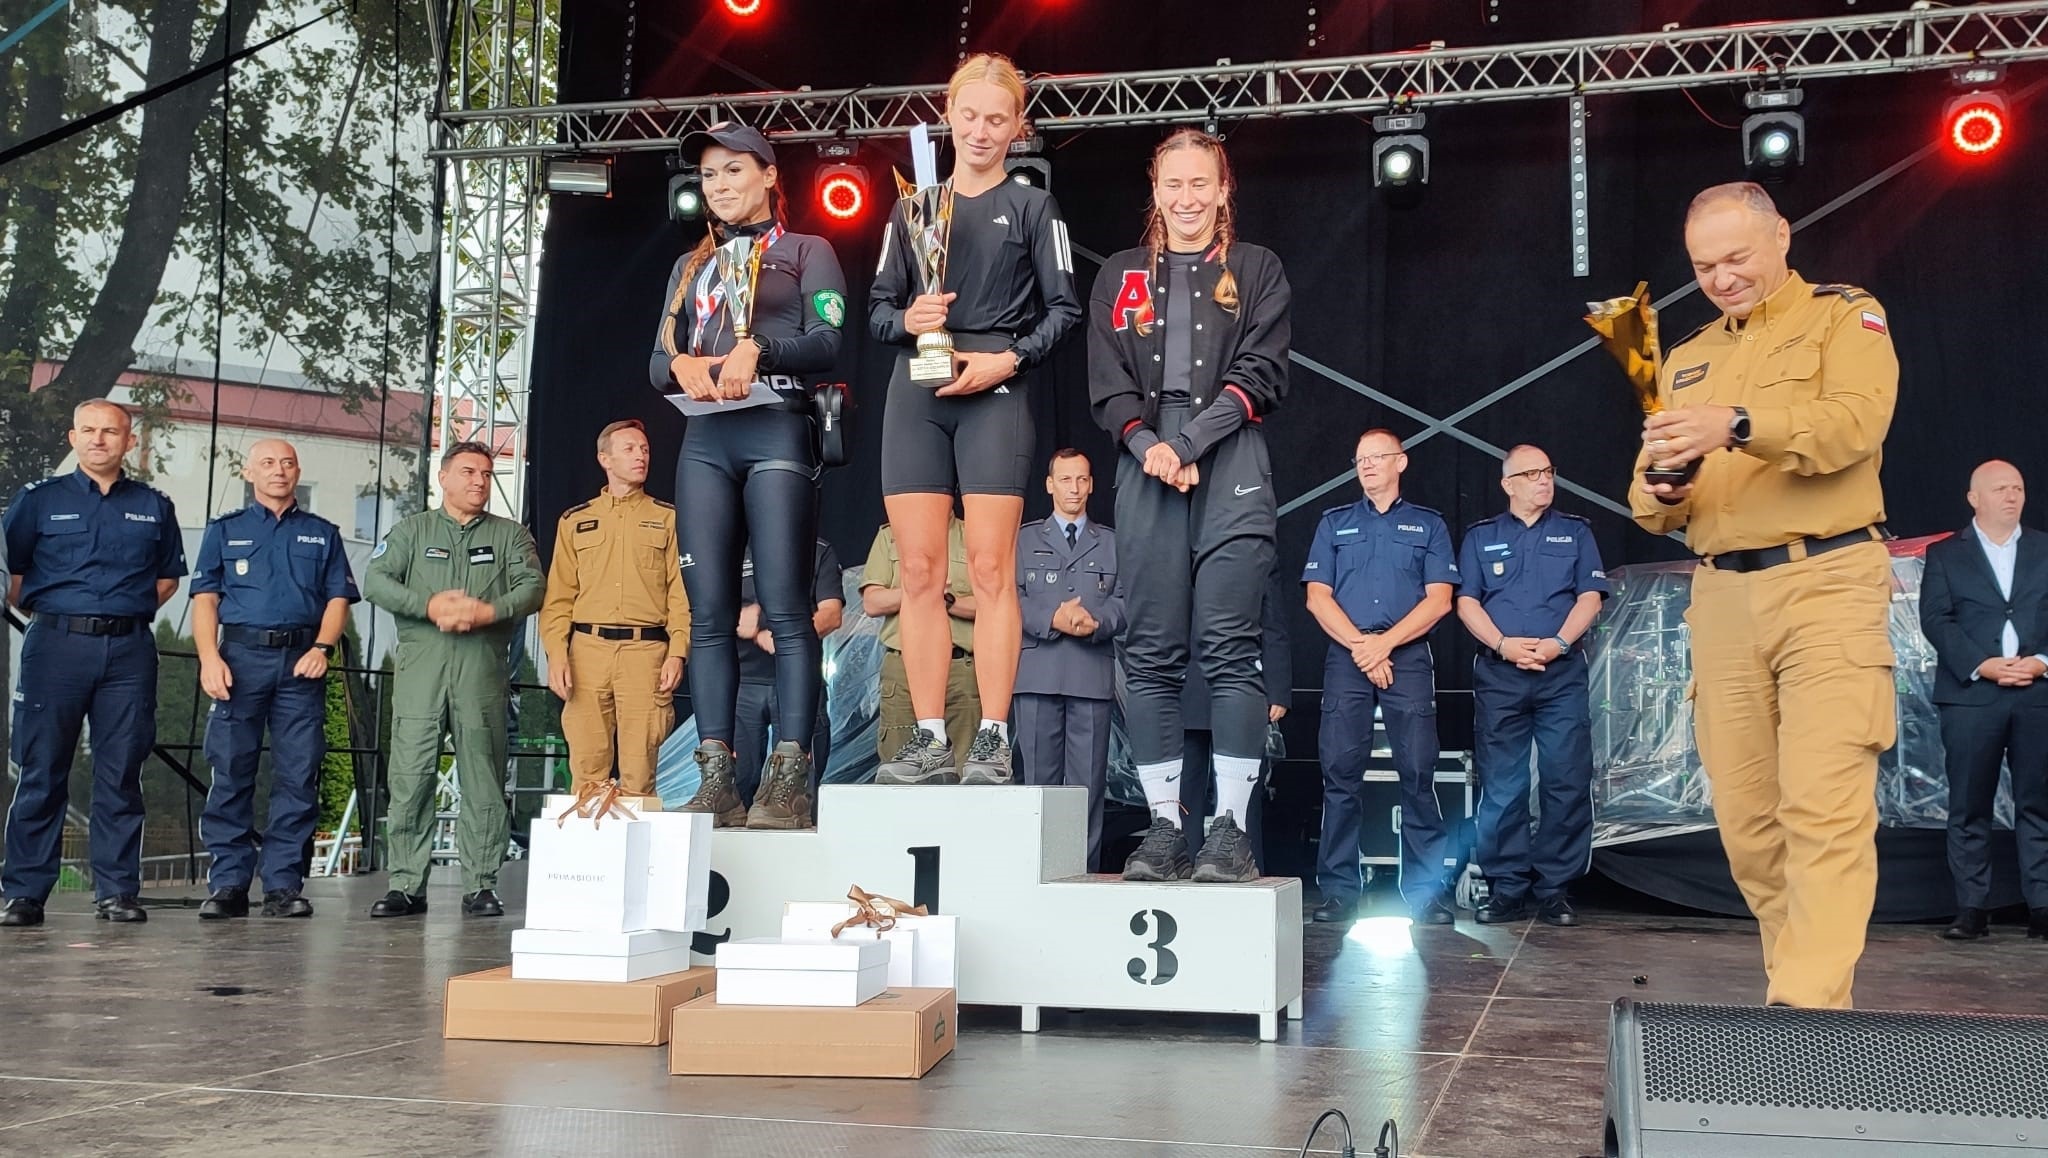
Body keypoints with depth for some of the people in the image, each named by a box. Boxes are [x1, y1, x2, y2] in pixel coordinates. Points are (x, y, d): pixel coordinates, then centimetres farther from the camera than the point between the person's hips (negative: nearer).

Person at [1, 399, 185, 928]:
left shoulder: (154, 507, 11)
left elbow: (168, 576, 20)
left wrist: (129, 613, 11)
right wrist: (53, 615, 7)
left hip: (130, 650, 2)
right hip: (56, 645, -1)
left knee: (121, 774, 3)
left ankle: (116, 890, 9)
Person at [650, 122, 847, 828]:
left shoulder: (806, 251, 11)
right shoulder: (691, 266, 25)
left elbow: (829, 342, -2)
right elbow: (657, 361, 17)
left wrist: (757, 347, -17)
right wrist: (680, 363, -6)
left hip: (778, 433, -5)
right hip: (705, 440, 5)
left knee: (785, 608, -11)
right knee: (709, 613, -2)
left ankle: (790, 781, -13)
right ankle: (716, 782, -3)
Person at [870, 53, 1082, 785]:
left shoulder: (1032, 208, 10)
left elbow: (1063, 309, 3)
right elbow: (878, 308, 14)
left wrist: (1009, 361, -12)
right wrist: (906, 321, -8)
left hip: (995, 395, -3)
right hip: (917, 395, 3)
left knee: (990, 569, -8)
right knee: (919, 571, -2)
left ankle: (993, 741, -7)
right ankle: (930, 739, 1)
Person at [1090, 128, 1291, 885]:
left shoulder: (1257, 270, 13)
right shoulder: (1121, 277, 19)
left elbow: (1261, 375, 1)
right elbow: (1107, 386, 9)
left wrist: (1189, 442, -10)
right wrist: (1150, 446, -9)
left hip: (1230, 470, -2)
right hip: (1146, 470, 2)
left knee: (1229, 646, -8)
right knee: (1150, 653, -1)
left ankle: (1231, 827, -6)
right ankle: (1163, 824, 3)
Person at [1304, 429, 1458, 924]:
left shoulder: (1428, 525, 14)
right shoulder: (1334, 523, 17)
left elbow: (1439, 599, 3)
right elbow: (1318, 597, 7)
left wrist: (1385, 643, -9)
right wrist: (1360, 646, -7)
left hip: (1408, 658, -1)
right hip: (1346, 657, 1)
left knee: (1418, 772, -7)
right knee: (1341, 772, -4)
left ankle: (1427, 892, -3)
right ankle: (1339, 890, 0)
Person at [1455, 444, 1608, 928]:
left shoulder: (1575, 532, 14)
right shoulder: (1480, 537, 14)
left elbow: (1590, 597, 5)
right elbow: (1467, 602, 6)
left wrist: (1557, 643, -11)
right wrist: (1504, 645, -10)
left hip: (1562, 673, 0)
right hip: (1498, 674, 0)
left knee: (1567, 782, -4)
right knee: (1500, 786, -1)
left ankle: (1555, 889, 3)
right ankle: (1506, 888, 5)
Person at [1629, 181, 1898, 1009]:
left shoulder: (1845, 318, 6)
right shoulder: (1685, 360, 21)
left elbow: (1855, 420, -15)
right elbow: (1650, 501, 16)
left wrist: (1740, 426, -30)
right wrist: (1660, 493, -9)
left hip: (1826, 582, -5)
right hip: (1722, 595, 5)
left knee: (1823, 806, -13)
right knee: (1745, 814, 3)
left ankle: (1808, 1006, -15)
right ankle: (1809, 981, 14)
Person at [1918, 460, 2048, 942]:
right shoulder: (1944, 554, 9)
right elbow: (1936, 619, -1)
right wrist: (1983, 665, -13)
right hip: (1971, 695, -1)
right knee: (1969, 808, 0)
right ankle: (1971, 910, 3)